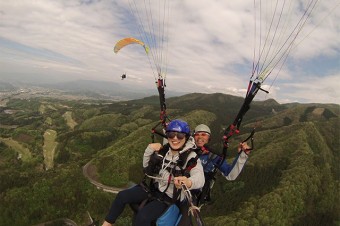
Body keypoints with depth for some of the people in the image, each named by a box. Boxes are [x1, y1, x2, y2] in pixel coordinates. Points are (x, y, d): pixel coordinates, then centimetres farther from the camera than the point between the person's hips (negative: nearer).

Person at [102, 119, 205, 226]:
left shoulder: (191, 157, -19)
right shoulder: (164, 151, -3)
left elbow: (200, 179, -36)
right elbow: (147, 168, 7)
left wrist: (188, 182, -60)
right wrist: (149, 150, -10)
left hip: (168, 197, -5)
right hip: (153, 187, 6)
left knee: (142, 217, -24)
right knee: (122, 196, -6)